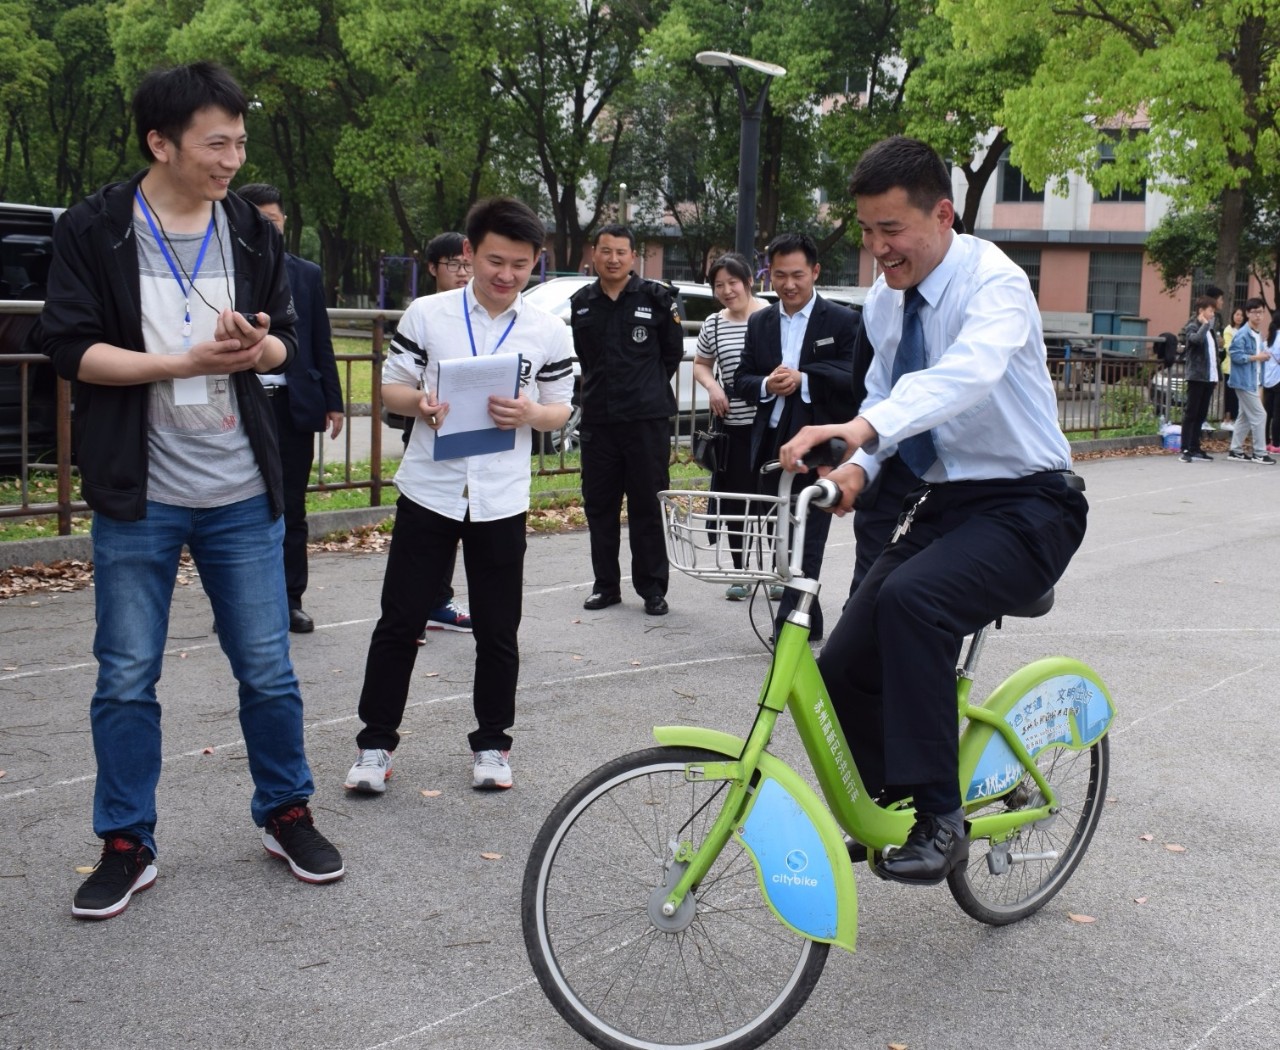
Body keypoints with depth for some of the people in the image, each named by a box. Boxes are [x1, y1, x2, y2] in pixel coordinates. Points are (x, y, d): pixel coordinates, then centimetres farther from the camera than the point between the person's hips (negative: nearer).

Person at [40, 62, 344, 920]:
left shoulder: (254, 233, 4)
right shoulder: (94, 231, -6)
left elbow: (285, 342, 9)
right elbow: (73, 348, -11)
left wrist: (257, 348, -15)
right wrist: (185, 362, -21)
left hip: (242, 496, 2)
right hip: (137, 498, -2)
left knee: (270, 672, 9)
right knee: (127, 681, 6)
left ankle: (287, 814, 28)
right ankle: (127, 845, 21)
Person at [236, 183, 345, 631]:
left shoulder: (307, 275, 9)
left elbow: (322, 344, 11)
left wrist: (333, 401, 6)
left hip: (293, 404, 2)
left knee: (292, 509, 7)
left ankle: (290, 601, 15)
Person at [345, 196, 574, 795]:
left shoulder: (549, 333, 1)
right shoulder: (426, 315, -1)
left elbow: (560, 408, 7)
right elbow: (392, 387, 4)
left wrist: (529, 414, -16)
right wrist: (419, 403, -19)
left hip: (502, 500, 1)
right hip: (428, 492, -1)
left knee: (498, 632, 8)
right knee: (399, 623, 3)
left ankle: (491, 743, 24)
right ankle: (375, 743, 16)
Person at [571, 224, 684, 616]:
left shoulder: (656, 299, -2)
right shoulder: (581, 303, 8)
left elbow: (673, 351, 9)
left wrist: (648, 388, 10)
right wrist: (599, 387, 14)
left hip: (647, 419, -4)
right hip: (597, 419, 4)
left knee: (647, 507, 0)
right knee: (599, 506, 8)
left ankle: (652, 588, 9)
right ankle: (606, 585, 19)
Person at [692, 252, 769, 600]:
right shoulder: (713, 324, 7)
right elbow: (700, 364, 20)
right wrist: (712, 386, 2)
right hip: (733, 426, 4)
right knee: (733, 502, 7)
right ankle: (739, 573, 19)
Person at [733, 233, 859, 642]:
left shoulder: (842, 321, -3)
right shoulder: (759, 323, 12)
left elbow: (855, 378, -12)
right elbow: (742, 380, 11)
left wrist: (803, 378, -23)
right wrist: (766, 386, -11)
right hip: (772, 446, 6)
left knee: (806, 542, -7)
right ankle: (808, 625, 23)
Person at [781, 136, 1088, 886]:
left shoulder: (994, 282, -19)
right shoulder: (884, 302, 5)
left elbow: (968, 371, -40)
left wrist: (867, 427, -56)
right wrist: (859, 464, -6)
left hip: (1025, 507, -7)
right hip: (944, 504, 8)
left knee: (911, 598, -35)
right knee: (844, 670, -3)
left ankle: (940, 820, -25)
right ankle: (887, 815, 22)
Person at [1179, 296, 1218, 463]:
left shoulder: (1210, 330, 19)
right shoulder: (1192, 327, -6)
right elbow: (1197, 339, -30)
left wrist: (1216, 375, 14)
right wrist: (1205, 324, -15)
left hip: (1209, 378, 8)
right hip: (1196, 377, -8)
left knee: (1201, 414, 9)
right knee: (1190, 413, -7)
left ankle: (1195, 448, 14)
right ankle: (1185, 450, -8)